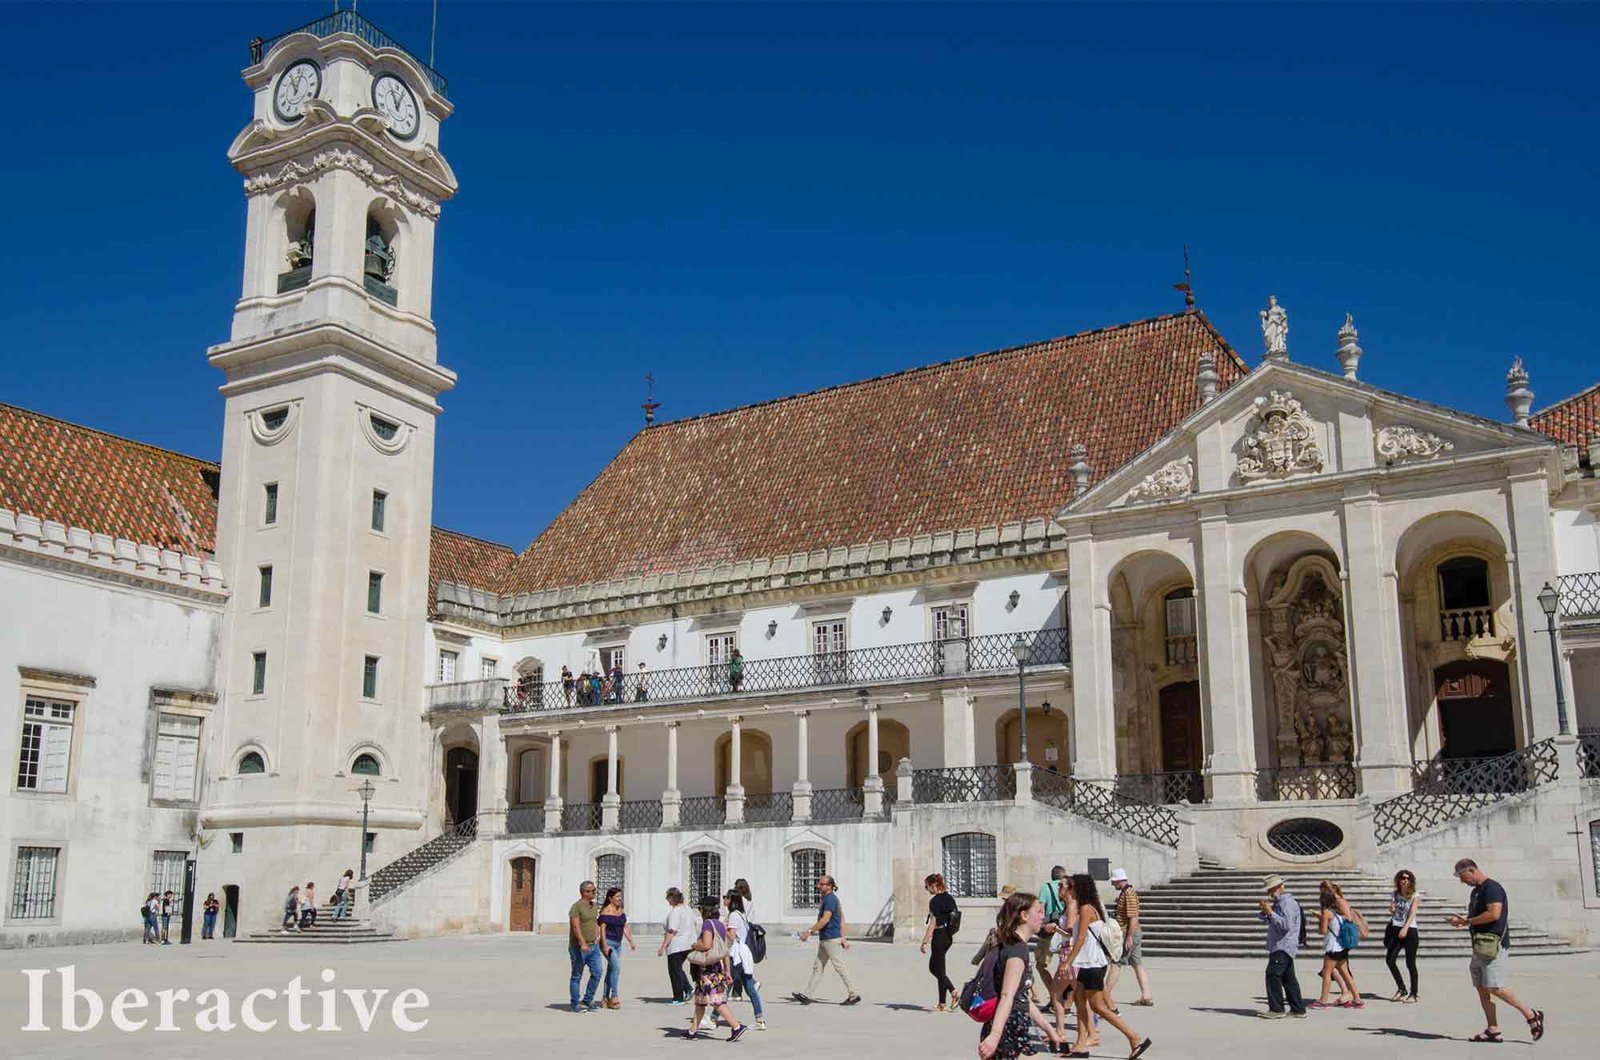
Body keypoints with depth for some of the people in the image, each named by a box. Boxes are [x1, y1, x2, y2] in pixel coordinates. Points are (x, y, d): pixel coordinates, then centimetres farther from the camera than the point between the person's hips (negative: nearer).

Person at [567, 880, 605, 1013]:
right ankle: (575, 1004, 12)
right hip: (579, 947, -7)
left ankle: (588, 1000, 15)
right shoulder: (576, 907, -14)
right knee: (577, 976, 3)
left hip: (593, 946, 7)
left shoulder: (593, 906, 13)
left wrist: (597, 938, 12)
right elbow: (576, 927, -22)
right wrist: (582, 943, -30)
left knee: (597, 973, 1)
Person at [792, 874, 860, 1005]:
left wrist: (809, 931, -23)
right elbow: (842, 920, 20)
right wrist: (843, 937, 20)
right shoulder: (827, 898, 16)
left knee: (840, 967, -4)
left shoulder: (830, 899, -16)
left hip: (831, 940, -11)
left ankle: (854, 995, 2)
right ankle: (807, 995, 10)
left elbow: (825, 920, -24)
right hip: (824, 939, 11)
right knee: (818, 967, 9)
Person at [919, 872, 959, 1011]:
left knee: (939, 970, 0)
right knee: (932, 967, 17)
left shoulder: (935, 901, -15)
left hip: (939, 936, -9)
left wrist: (924, 942, -16)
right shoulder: (949, 898, 10)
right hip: (948, 936, 9)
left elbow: (933, 923, -18)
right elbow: (954, 917, 15)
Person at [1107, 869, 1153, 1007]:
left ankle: (1105, 995, -1)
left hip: (1129, 933, -10)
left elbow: (1133, 917, -22)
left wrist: (1129, 937, -23)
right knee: (1138, 964, 9)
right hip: (1134, 933, 10)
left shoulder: (1129, 894, -16)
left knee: (1115, 963, -5)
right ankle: (1146, 997, 9)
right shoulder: (1125, 893, 15)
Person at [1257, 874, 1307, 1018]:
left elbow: (1286, 924, -26)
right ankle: (1298, 1009, 15)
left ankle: (1277, 1009, -10)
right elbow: (1266, 920, 24)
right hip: (1282, 947, 10)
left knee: (1272, 975, -11)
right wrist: (1264, 911, 4)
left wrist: (1270, 912, -25)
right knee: (1288, 978, 12)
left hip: (1283, 947, -10)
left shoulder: (1287, 902, -14)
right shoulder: (1279, 902, 19)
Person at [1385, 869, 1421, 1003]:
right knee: (1390, 959, -4)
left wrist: (1405, 928, -29)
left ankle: (1413, 994, 8)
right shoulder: (1395, 894, 8)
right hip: (1395, 929, 4)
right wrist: (1392, 909, -9)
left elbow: (1412, 913, -16)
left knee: (1410, 963, -2)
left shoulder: (1415, 896, -5)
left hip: (1409, 931, -4)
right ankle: (1401, 989, 13)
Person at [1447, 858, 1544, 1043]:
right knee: (1481, 988, 7)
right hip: (1480, 946, 10)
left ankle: (1531, 1015, 0)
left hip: (1494, 946, -10)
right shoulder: (1476, 891, 19)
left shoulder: (1492, 888, -12)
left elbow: (1494, 914, -23)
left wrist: (1467, 921, -15)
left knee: (1494, 987, -13)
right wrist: (1461, 920, 7)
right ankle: (1493, 1030, 9)